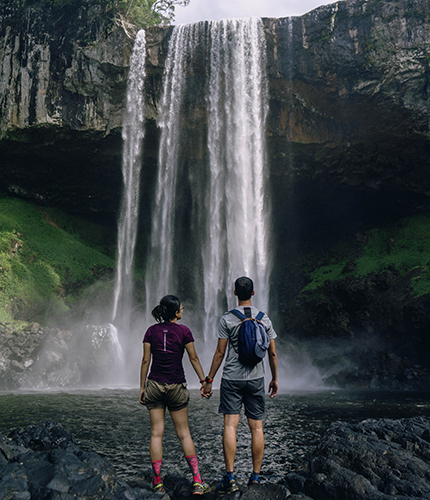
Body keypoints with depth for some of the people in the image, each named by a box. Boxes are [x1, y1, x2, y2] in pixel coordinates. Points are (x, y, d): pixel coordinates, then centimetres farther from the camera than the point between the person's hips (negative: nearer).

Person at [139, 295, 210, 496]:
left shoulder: (151, 331, 1)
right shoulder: (183, 331, -6)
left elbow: (145, 361, 1)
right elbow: (194, 359, -4)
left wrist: (142, 387, 6)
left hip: (154, 385, 2)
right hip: (176, 386, -2)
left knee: (156, 434, 7)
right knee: (184, 434, 7)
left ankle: (157, 482, 8)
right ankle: (197, 481, 3)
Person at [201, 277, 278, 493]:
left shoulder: (227, 319, -5)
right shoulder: (264, 318, 4)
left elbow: (220, 352, -6)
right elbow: (272, 352, 6)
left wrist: (208, 380, 1)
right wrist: (275, 379, 17)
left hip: (232, 378, -2)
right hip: (256, 378, 3)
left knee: (230, 425, -2)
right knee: (257, 428, 7)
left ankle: (230, 477, -5)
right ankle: (255, 476, 12)